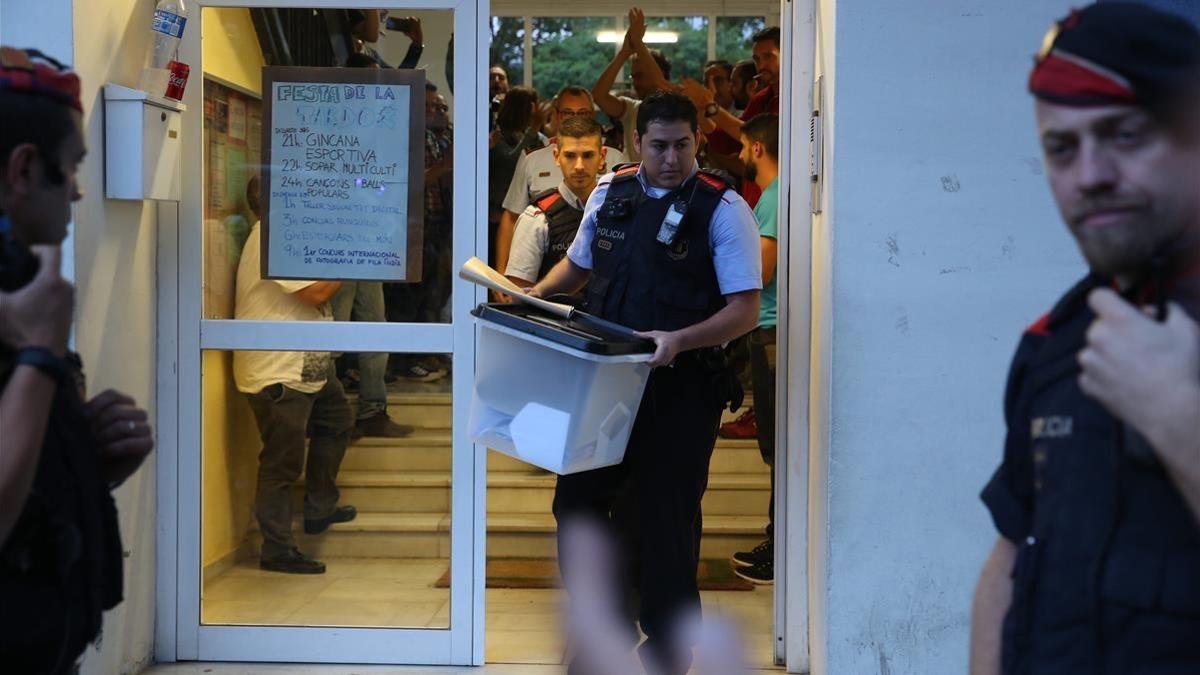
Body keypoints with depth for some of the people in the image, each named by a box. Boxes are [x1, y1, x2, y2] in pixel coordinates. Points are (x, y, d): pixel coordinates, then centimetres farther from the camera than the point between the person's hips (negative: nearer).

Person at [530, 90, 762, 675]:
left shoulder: (723, 209, -9)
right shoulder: (609, 193, 6)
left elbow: (745, 308, -12)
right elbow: (578, 265, 23)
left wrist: (678, 340, -27)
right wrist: (537, 295, 5)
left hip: (681, 386, -5)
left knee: (665, 518, 3)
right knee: (577, 500, 9)